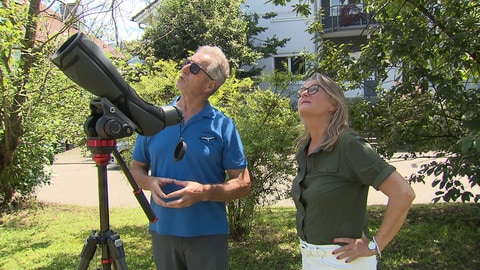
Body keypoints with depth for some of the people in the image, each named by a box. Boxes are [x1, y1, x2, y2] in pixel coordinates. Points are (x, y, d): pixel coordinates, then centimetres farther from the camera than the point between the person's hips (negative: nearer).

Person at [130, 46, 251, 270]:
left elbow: (243, 184, -6)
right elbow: (136, 169, 11)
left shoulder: (223, 126, -6)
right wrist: (150, 182, -11)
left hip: (207, 234, -2)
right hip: (162, 230, 3)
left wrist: (204, 192, -21)